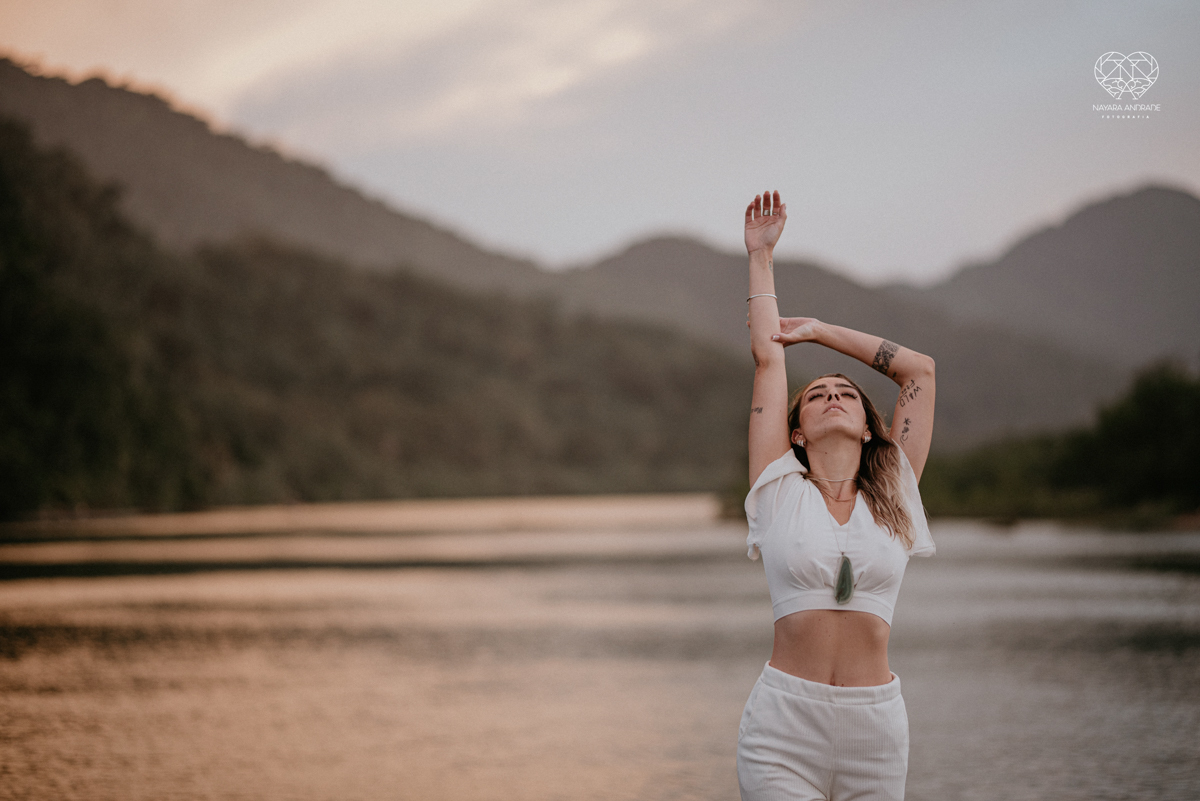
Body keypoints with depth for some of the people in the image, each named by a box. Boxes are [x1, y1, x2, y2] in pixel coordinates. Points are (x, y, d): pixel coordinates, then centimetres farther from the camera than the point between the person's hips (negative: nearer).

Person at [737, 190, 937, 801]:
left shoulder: (893, 498, 10)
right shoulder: (782, 493, 5)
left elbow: (920, 369, 14)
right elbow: (766, 360, 9)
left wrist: (817, 331, 21)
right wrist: (761, 258, 17)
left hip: (875, 726, 2)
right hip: (783, 726, -2)